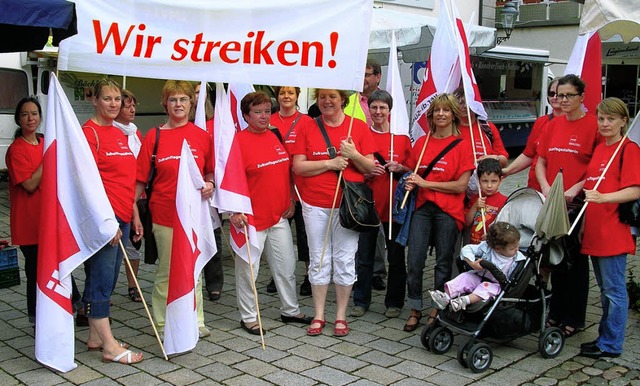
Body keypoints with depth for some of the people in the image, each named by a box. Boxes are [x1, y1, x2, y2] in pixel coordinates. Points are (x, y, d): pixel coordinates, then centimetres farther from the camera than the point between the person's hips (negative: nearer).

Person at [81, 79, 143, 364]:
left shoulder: (120, 135, 17)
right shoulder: (89, 132, -8)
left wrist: (134, 214, 19)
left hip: (121, 216, 9)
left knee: (107, 278, 14)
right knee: (102, 279, -4)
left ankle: (95, 336, 24)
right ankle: (109, 346, 0)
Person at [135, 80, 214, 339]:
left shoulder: (202, 136, 4)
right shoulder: (154, 136, 0)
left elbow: (210, 172, 14)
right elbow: (140, 179, 1)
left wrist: (209, 185, -7)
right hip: (165, 213, -2)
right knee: (166, 271, 5)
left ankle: (195, 321, 23)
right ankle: (162, 324, 18)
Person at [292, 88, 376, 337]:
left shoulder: (359, 127, 2)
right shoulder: (307, 128, 4)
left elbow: (370, 168, 2)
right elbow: (298, 167, -4)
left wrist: (354, 155, -17)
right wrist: (330, 163, -14)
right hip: (315, 205, 1)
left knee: (345, 260, 4)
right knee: (319, 260, 8)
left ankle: (341, 316, 17)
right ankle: (319, 315, 19)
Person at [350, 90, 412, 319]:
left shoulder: (401, 137, 3)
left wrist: (400, 168, -12)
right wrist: (367, 173, -12)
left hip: (394, 204, 0)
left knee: (396, 256, 6)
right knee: (364, 255, 6)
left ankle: (394, 302, 19)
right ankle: (361, 301, 19)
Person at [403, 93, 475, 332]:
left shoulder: (462, 145, -2)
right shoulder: (421, 142, 10)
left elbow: (461, 185, -8)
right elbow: (412, 171, 22)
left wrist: (426, 183, -11)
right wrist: (410, 183, -2)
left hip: (448, 211, -3)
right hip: (422, 207, 3)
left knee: (443, 262, 7)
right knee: (414, 260, -5)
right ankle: (415, 310, 10)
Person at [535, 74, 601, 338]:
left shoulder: (593, 125, -8)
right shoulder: (552, 125, 9)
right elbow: (541, 161, 11)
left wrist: (576, 188, -17)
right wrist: (546, 187, -5)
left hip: (578, 203, -5)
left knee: (576, 261, 5)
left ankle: (574, 319, 16)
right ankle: (556, 313, 27)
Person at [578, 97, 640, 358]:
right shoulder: (599, 149, 16)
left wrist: (601, 197, -29)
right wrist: (585, 224, 16)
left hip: (613, 231, -8)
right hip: (595, 231, 8)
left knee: (614, 289, -1)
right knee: (604, 288, 16)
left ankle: (611, 345, 7)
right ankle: (605, 336, 27)